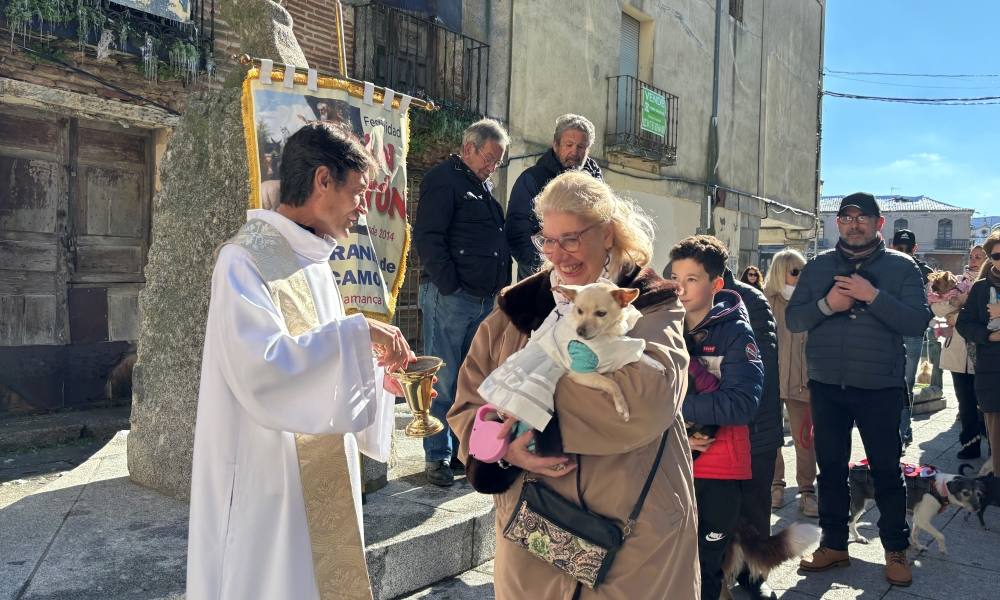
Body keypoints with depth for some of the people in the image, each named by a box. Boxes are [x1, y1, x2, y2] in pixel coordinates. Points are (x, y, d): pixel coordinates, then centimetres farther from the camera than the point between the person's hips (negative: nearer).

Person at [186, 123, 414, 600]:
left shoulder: (313, 263, 9)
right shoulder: (245, 260, -17)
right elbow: (264, 370, -29)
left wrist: (378, 373, 0)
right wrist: (357, 333, -25)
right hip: (268, 483, -8)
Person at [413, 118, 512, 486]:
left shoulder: (485, 187, 21)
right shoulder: (443, 180, -5)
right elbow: (427, 238, -12)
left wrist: (501, 287, 14)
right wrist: (451, 286, -15)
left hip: (484, 300, 8)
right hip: (449, 298, -8)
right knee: (443, 381, -2)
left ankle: (464, 449, 23)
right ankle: (437, 456, 8)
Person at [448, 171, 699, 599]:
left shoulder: (653, 306, -3)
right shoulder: (515, 310, 5)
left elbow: (650, 396, -22)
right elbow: (467, 407, 3)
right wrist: (506, 448, -18)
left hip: (636, 532, -2)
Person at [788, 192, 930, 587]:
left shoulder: (902, 267, 0)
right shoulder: (818, 266, 6)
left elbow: (918, 321, -11)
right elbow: (792, 319, 0)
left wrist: (874, 296, -22)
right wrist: (827, 304, -17)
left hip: (881, 389, -2)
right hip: (827, 387, 2)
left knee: (886, 470, 7)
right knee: (830, 467, 11)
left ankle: (895, 550, 25)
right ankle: (834, 544, 26)